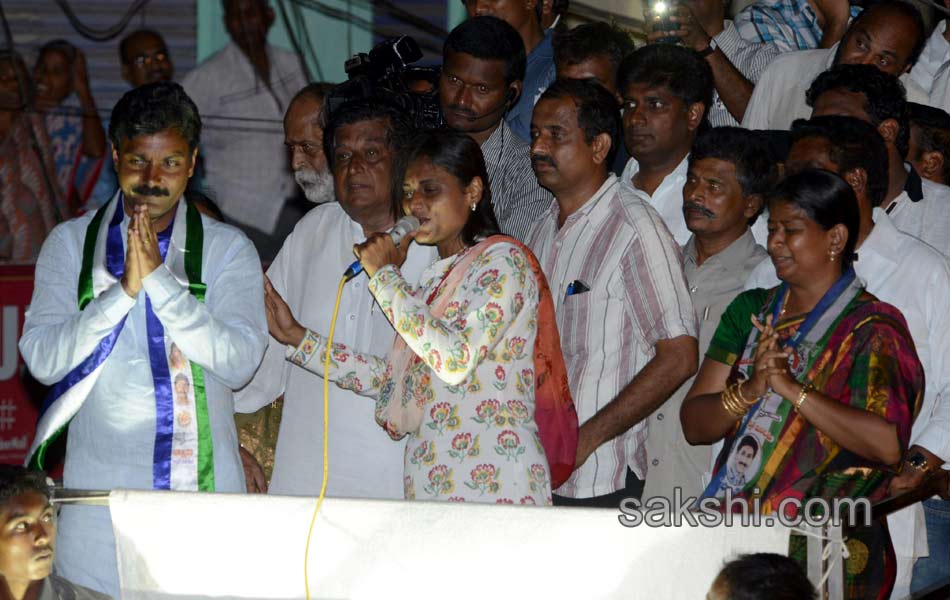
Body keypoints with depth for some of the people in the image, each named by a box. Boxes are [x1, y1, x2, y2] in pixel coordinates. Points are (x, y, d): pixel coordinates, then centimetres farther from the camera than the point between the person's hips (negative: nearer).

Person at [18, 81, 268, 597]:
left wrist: (159, 278, -15)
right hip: (99, 486, 1)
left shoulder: (228, 250, 4)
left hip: (203, 484, -1)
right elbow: (43, 359, -4)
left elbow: (238, 362, -9)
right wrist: (124, 288, -15)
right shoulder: (72, 243, 7)